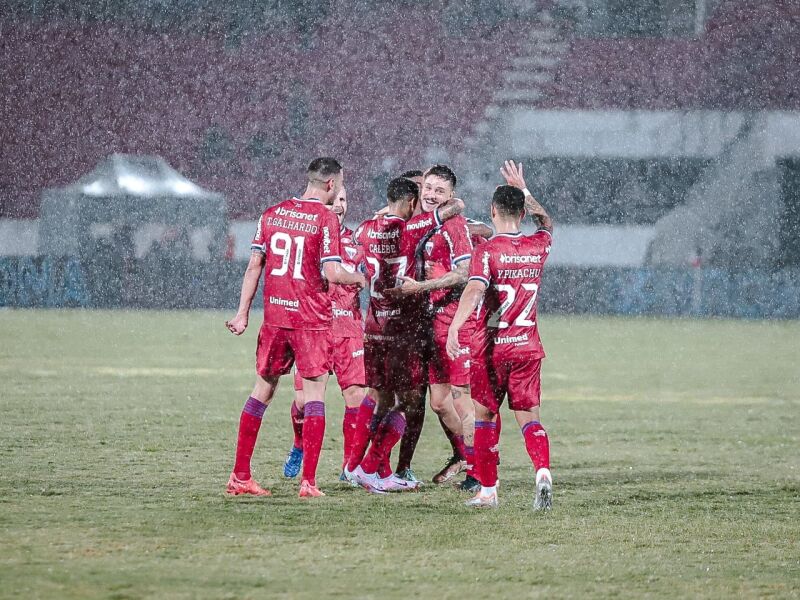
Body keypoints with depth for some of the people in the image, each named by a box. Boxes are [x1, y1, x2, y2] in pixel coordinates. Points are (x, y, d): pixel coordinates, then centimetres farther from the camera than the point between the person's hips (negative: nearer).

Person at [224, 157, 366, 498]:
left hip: (274, 316, 5)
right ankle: (308, 482, -6)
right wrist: (358, 278, 6)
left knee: (262, 390, 13)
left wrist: (243, 313, 10)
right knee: (314, 395, 0)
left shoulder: (272, 214, 8)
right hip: (312, 318, -5)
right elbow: (332, 273, -14)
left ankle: (239, 476, 13)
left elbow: (254, 266, 7)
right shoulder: (325, 219, -8)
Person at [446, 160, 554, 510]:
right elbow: (546, 223, 29)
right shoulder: (539, 247, 3)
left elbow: (475, 289, -29)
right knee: (528, 418, 4)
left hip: (491, 349, -3)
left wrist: (455, 327, -39)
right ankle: (543, 472, -23)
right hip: (528, 347, 3)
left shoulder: (487, 251, -12)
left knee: (485, 417, 11)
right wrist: (523, 190, 35)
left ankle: (488, 491, 15)